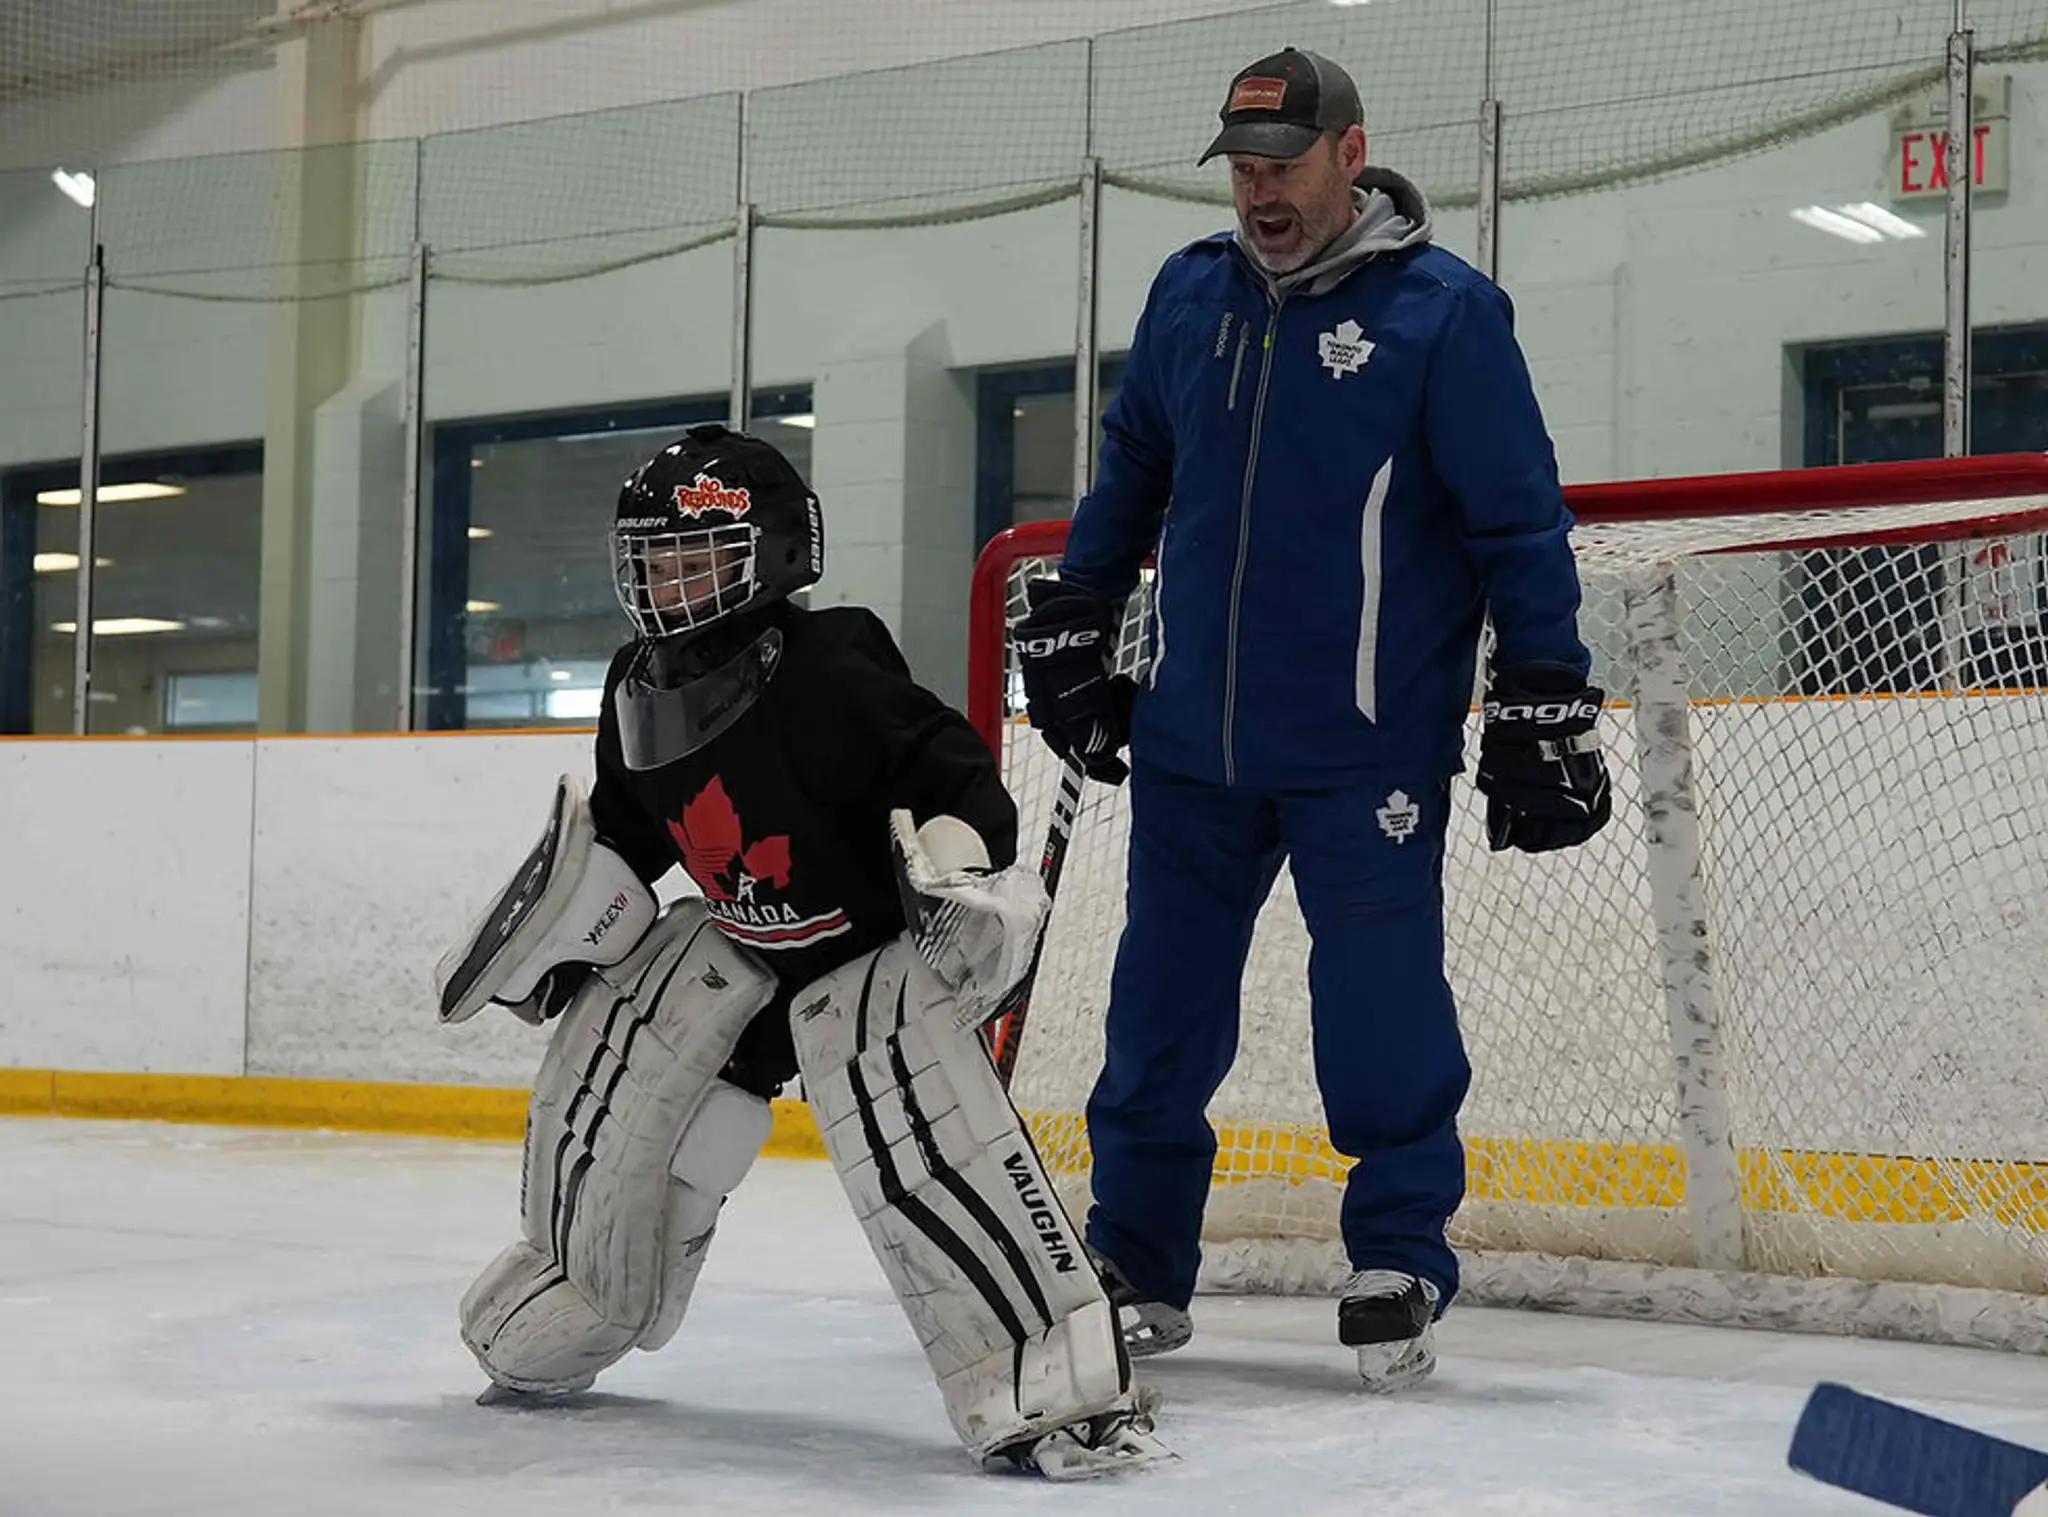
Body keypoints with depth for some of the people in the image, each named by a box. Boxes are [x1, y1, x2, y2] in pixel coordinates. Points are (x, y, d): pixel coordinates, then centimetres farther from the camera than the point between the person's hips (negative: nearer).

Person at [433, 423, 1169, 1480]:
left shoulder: (821, 675, -26)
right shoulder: (640, 694, -1)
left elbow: (946, 766, -31)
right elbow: (624, 831, 16)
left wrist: (967, 862, -48)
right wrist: (561, 934, 15)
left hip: (886, 944, -8)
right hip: (747, 942, 8)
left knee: (915, 1129, -29)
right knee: (608, 1078, 2)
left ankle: (1055, 1390, -29)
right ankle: (565, 1317, 29)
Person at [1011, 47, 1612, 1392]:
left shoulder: (1445, 312, -9)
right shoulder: (1191, 297, 7)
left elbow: (1519, 522, -8)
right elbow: (1133, 465, 20)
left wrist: (1543, 707, -11)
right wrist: (1072, 624, 16)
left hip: (1369, 753, -5)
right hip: (1192, 736, 5)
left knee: (1380, 1015, -2)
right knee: (1163, 1012, 10)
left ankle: (1403, 1267, 14)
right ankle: (1136, 1266, 22)